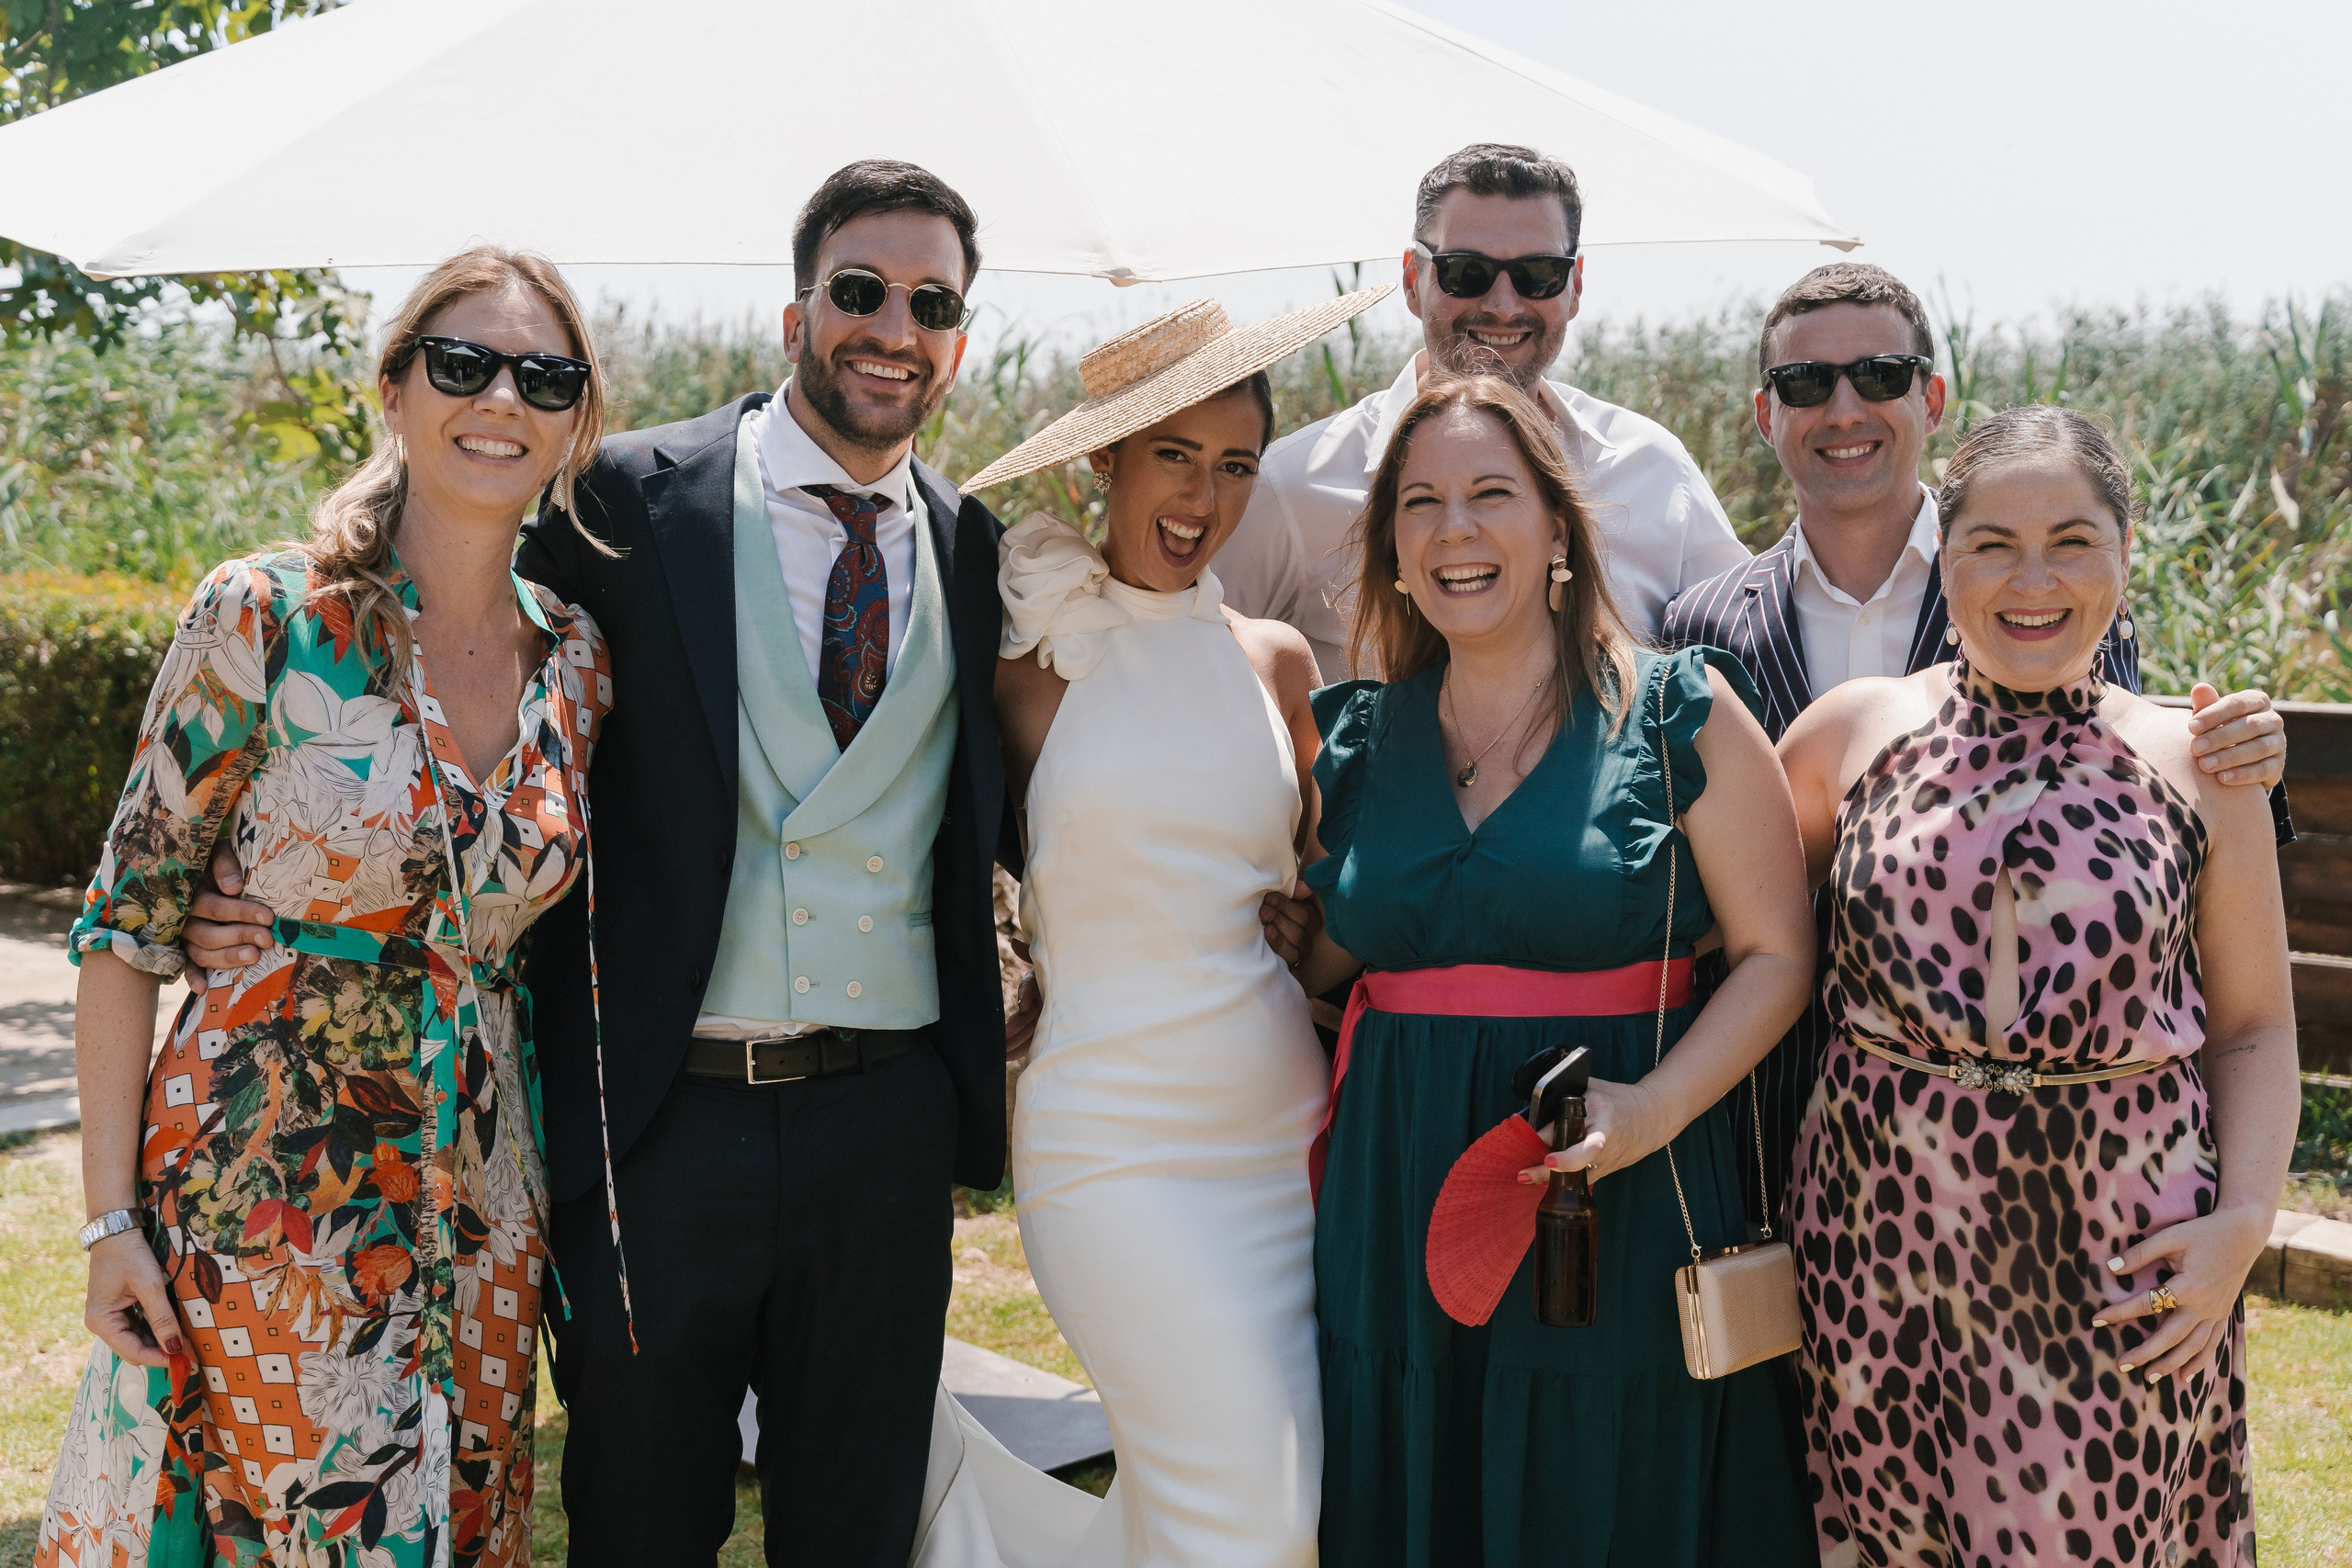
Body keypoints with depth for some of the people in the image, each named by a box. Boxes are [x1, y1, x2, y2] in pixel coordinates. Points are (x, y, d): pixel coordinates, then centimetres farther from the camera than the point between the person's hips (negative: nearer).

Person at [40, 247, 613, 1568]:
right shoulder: (265, 619, -11)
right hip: (259, 1197, -4)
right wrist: (112, 1219, -10)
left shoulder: (578, 657, 3)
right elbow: (126, 923, -7)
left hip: (480, 1205, 5)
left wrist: (580, 1197, 8)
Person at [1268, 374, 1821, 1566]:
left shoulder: (1681, 714, -3)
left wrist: (1653, 1111, -18)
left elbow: (1774, 954, -5)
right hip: (1398, 1206, 4)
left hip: (1616, 1210, -3)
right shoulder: (1359, 737, 8)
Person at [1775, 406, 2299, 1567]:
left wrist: (2242, 1223, -7)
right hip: (1891, 1241, 1)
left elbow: (2252, 1029, 6)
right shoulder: (1855, 730, 3)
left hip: (2126, 1269, 0)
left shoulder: (2194, 762, 2)